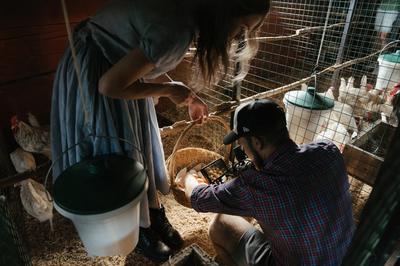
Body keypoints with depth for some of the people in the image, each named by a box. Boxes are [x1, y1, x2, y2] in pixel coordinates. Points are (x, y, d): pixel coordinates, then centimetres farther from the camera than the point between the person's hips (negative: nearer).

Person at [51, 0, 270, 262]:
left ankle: (155, 216, 30)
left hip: (119, 64, 9)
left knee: (143, 144, 11)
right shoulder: (176, 30, -34)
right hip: (93, 74, -8)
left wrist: (189, 97, 7)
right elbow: (110, 86, -29)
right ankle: (141, 229, 23)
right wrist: (168, 90, -18)